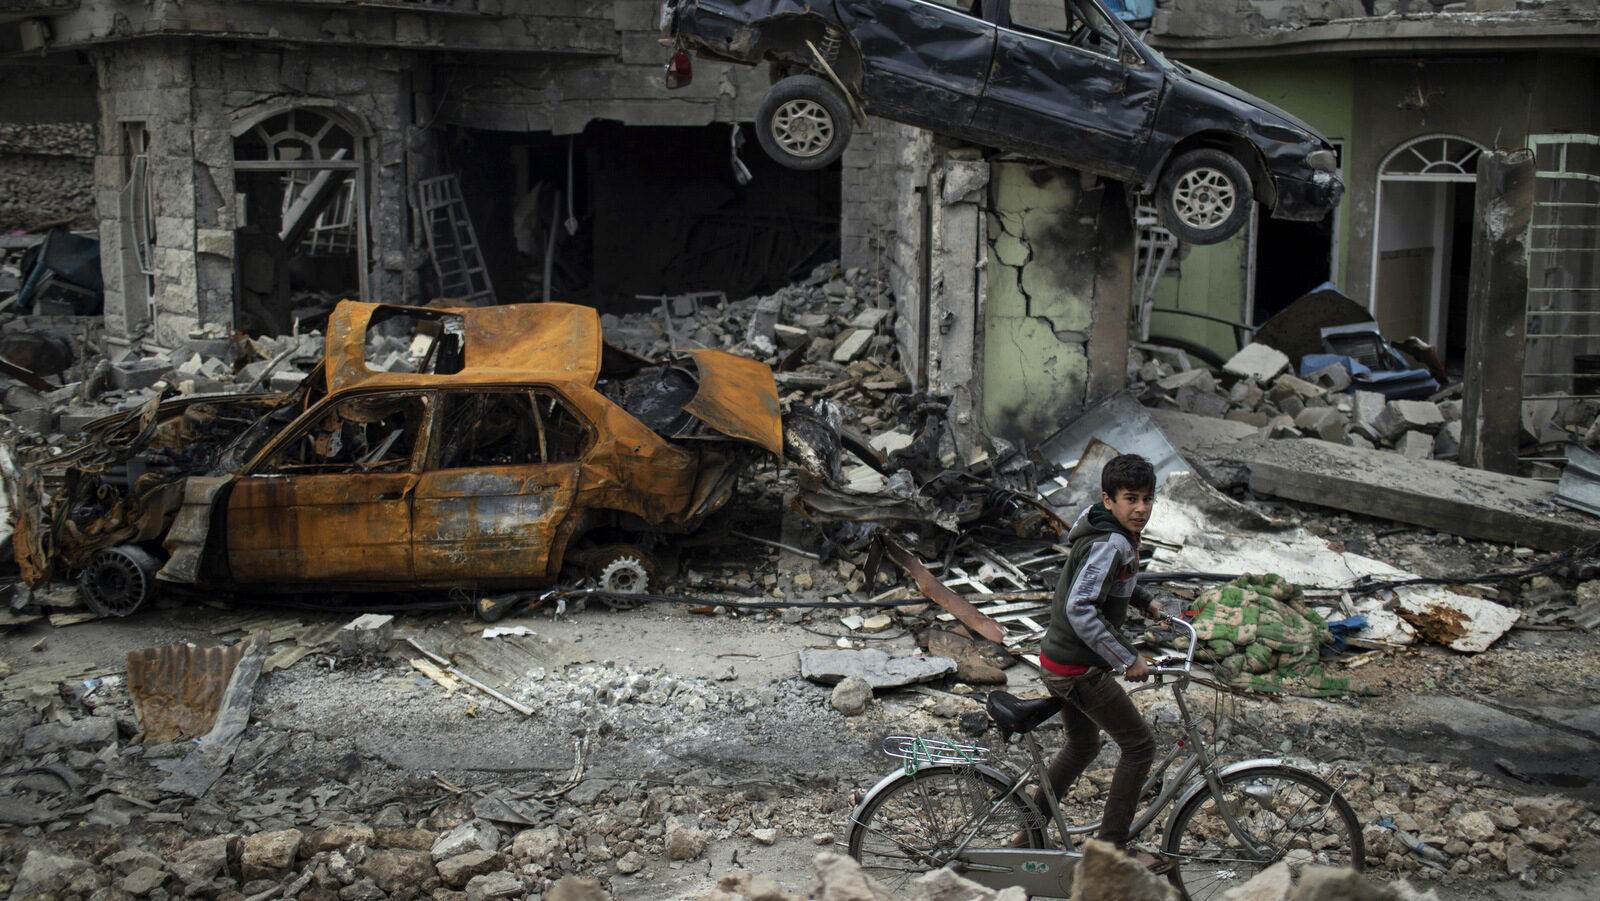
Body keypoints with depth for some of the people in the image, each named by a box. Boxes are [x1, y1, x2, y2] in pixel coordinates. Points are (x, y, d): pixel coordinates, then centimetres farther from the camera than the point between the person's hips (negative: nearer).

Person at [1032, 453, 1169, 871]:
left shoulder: (1108, 528, 5)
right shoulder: (1110, 544, -25)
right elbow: (1081, 610, -35)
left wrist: (1144, 601, 26)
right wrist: (1127, 658, -31)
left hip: (1060, 660, 10)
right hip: (1078, 670, -10)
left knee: (1083, 746, 25)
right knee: (1140, 745, 1)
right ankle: (1112, 847, 9)